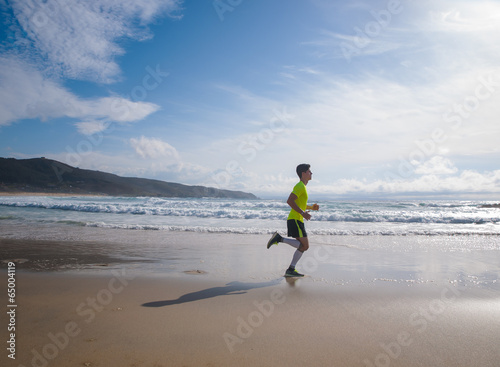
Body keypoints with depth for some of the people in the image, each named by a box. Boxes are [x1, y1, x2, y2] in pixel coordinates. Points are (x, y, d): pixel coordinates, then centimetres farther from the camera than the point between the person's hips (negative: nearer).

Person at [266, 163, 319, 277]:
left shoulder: (303, 187, 22)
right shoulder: (300, 186, -10)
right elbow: (290, 201, -22)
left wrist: (311, 207, 17)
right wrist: (303, 213, -23)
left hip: (298, 220, 10)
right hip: (295, 220, -10)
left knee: (303, 246, 8)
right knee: (305, 245, -12)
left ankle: (291, 270, 9)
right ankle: (279, 238, -10)